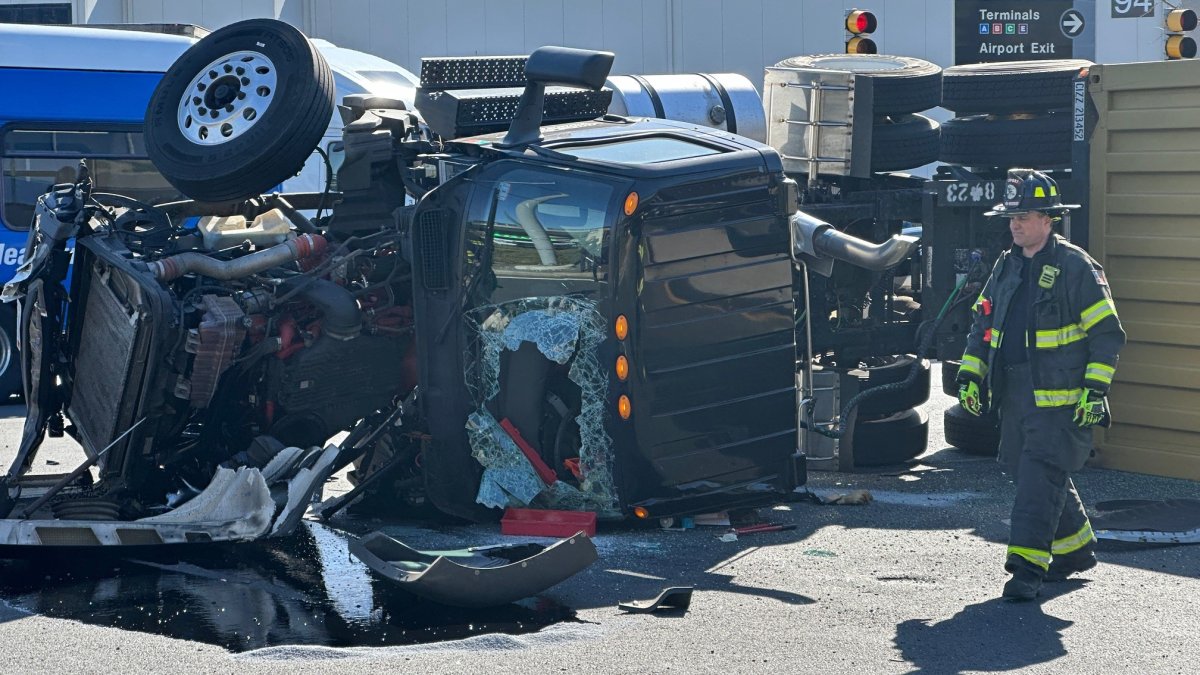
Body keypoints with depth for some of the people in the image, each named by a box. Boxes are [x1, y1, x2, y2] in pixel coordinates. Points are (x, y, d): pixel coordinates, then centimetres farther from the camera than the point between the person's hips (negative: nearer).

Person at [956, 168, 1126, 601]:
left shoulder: (1075, 267, -8)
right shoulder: (1007, 266, 13)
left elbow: (1108, 334, -8)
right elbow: (982, 323, 20)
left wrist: (1096, 390, -14)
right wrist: (969, 374, 9)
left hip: (1059, 400, -7)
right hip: (1015, 398, 7)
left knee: (1040, 478, -12)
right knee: (1042, 477, 15)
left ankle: (1028, 567, -13)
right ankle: (1075, 550, 32)